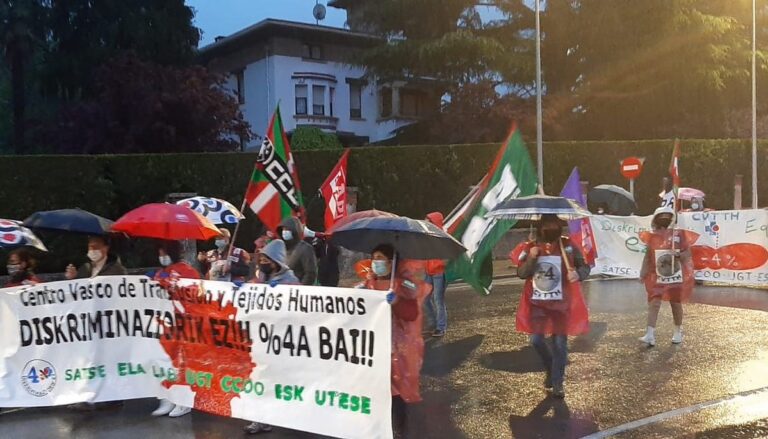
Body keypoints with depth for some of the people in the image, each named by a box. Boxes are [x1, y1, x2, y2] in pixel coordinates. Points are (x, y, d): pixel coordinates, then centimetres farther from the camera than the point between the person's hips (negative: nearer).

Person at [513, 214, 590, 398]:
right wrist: (531, 258, -27)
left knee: (560, 342, -1)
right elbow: (521, 273, -10)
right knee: (536, 339, 4)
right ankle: (551, 369, 31)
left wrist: (578, 274, -25)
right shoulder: (529, 248, -3)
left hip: (562, 302, -2)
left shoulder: (568, 247, -7)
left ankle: (557, 382, 12)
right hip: (537, 302, 2)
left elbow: (585, 267, -2)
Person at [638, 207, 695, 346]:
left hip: (675, 276, -1)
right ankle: (650, 335, -13)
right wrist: (643, 272, 4)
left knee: (676, 304, 9)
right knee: (654, 303, -9)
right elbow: (648, 256, 10)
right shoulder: (652, 237, 4)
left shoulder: (679, 235, -2)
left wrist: (679, 255, -23)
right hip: (657, 276, 1)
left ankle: (678, 332, 29)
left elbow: (687, 253, -2)